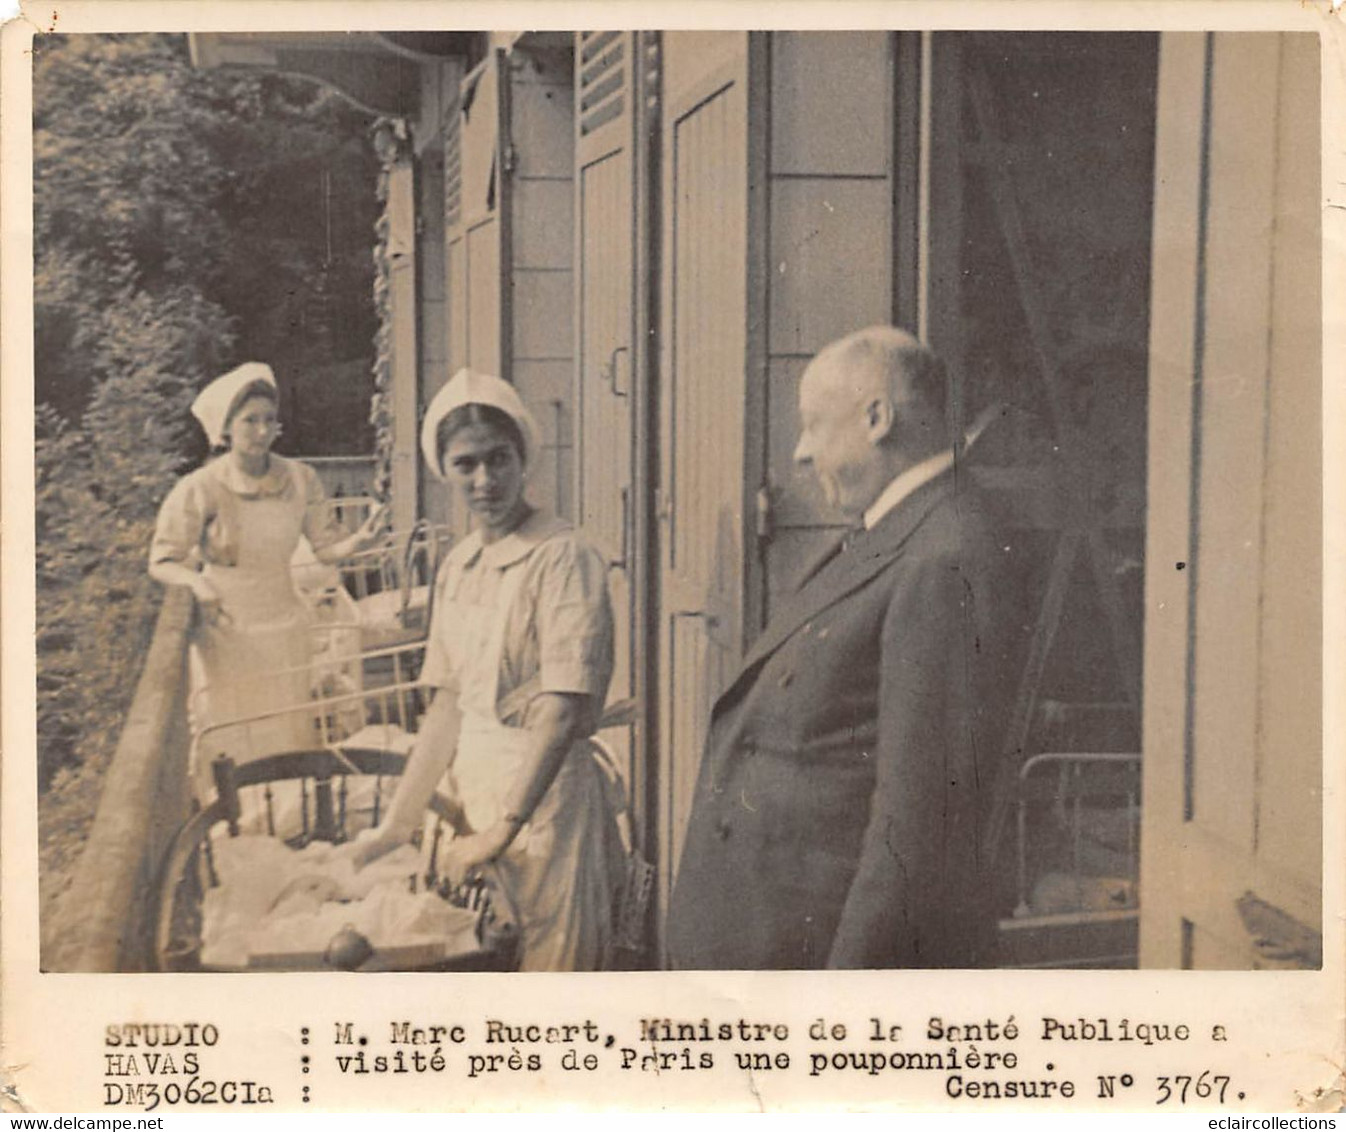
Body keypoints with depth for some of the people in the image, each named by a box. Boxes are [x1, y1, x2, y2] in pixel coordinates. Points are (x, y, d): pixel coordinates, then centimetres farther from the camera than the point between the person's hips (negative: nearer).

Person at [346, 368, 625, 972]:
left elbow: (563, 710, -19)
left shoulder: (563, 557, -13)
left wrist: (501, 831, -20)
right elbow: (448, 703, 13)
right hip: (472, 797, 7)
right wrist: (396, 825, 12)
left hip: (544, 796, -7)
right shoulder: (458, 565, 10)